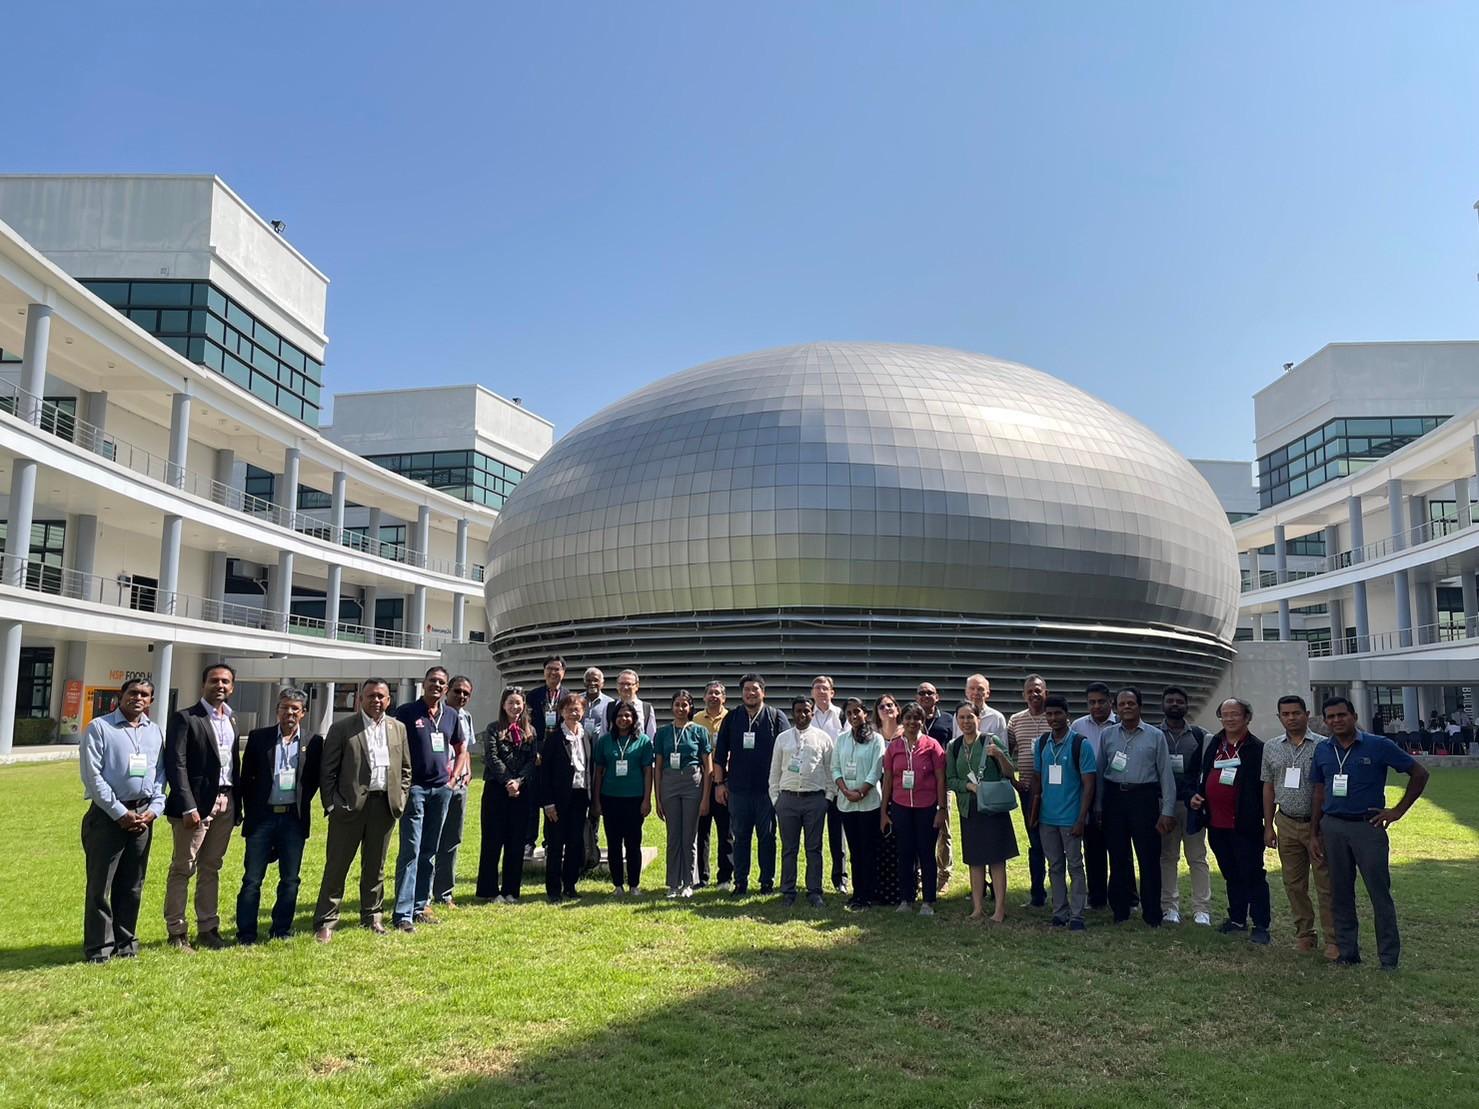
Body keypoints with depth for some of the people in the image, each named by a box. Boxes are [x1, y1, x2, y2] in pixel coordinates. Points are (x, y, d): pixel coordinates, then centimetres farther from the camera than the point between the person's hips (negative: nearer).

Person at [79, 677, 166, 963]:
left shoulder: (156, 732, 13)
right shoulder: (100, 727, -3)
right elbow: (92, 775, -9)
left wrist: (154, 809, -3)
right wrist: (120, 813, -12)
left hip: (143, 815, 4)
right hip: (108, 814, -4)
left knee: (132, 885, 10)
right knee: (100, 884, -1)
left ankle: (125, 944, 20)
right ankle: (99, 948, 9)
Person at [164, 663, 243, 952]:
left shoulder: (231, 721, 15)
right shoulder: (185, 719, -6)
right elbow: (176, 765, -12)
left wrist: (236, 804, 9)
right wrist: (188, 807, -18)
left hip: (225, 803, 6)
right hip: (196, 803, -6)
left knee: (211, 868, 13)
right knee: (183, 869, 2)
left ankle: (208, 928, 20)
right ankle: (177, 932, 10)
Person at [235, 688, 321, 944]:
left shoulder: (313, 742, 3)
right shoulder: (258, 737, 3)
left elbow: (314, 779, 9)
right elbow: (246, 777, 6)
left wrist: (301, 803, 2)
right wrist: (250, 809, 3)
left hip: (294, 818, 1)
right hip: (262, 816, -1)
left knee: (290, 879, 7)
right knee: (252, 879, 2)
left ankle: (281, 931, 19)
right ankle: (246, 933, 11)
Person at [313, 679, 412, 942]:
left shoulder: (398, 728, 10)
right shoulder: (342, 728, -2)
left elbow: (405, 768, 15)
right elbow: (328, 771, -3)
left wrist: (400, 799, 7)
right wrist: (332, 804, -9)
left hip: (385, 805, 4)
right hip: (350, 805, -3)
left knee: (375, 865, 13)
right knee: (336, 865, 1)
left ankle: (372, 916, 26)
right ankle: (326, 922, 9)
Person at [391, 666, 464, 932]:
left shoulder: (451, 716, 10)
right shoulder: (407, 712, -4)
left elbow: (460, 750, 21)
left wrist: (453, 777, 10)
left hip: (441, 789, 5)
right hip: (415, 788, -5)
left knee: (430, 852, 11)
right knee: (410, 850, -8)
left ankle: (420, 905, 19)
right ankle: (402, 912, -6)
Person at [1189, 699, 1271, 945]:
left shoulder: (1257, 748, -8)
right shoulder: (1213, 744, 11)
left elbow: (1265, 787, -9)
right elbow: (1204, 776, 21)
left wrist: (1263, 819, -14)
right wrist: (1198, 796, 5)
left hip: (1245, 824, -6)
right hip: (1217, 823, 6)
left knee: (1252, 875, 1)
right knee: (1231, 875, 17)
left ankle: (1261, 925, 9)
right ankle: (1237, 919, 28)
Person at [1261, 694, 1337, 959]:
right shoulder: (1271, 748, 8)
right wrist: (1268, 826, 10)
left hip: (1318, 824, -4)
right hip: (1287, 824, 4)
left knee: (1326, 885, -1)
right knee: (1294, 884, 10)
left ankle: (1332, 940, 7)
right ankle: (1304, 933, 22)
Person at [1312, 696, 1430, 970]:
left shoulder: (1378, 746, -5)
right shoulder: (1323, 751, 7)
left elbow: (1420, 773, 0)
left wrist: (1399, 810, -2)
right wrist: (1315, 834, 12)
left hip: (1368, 826, -4)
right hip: (1332, 827, 4)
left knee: (1380, 894, 0)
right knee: (1340, 896, 9)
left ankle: (1390, 960, 10)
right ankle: (1347, 954, 19)